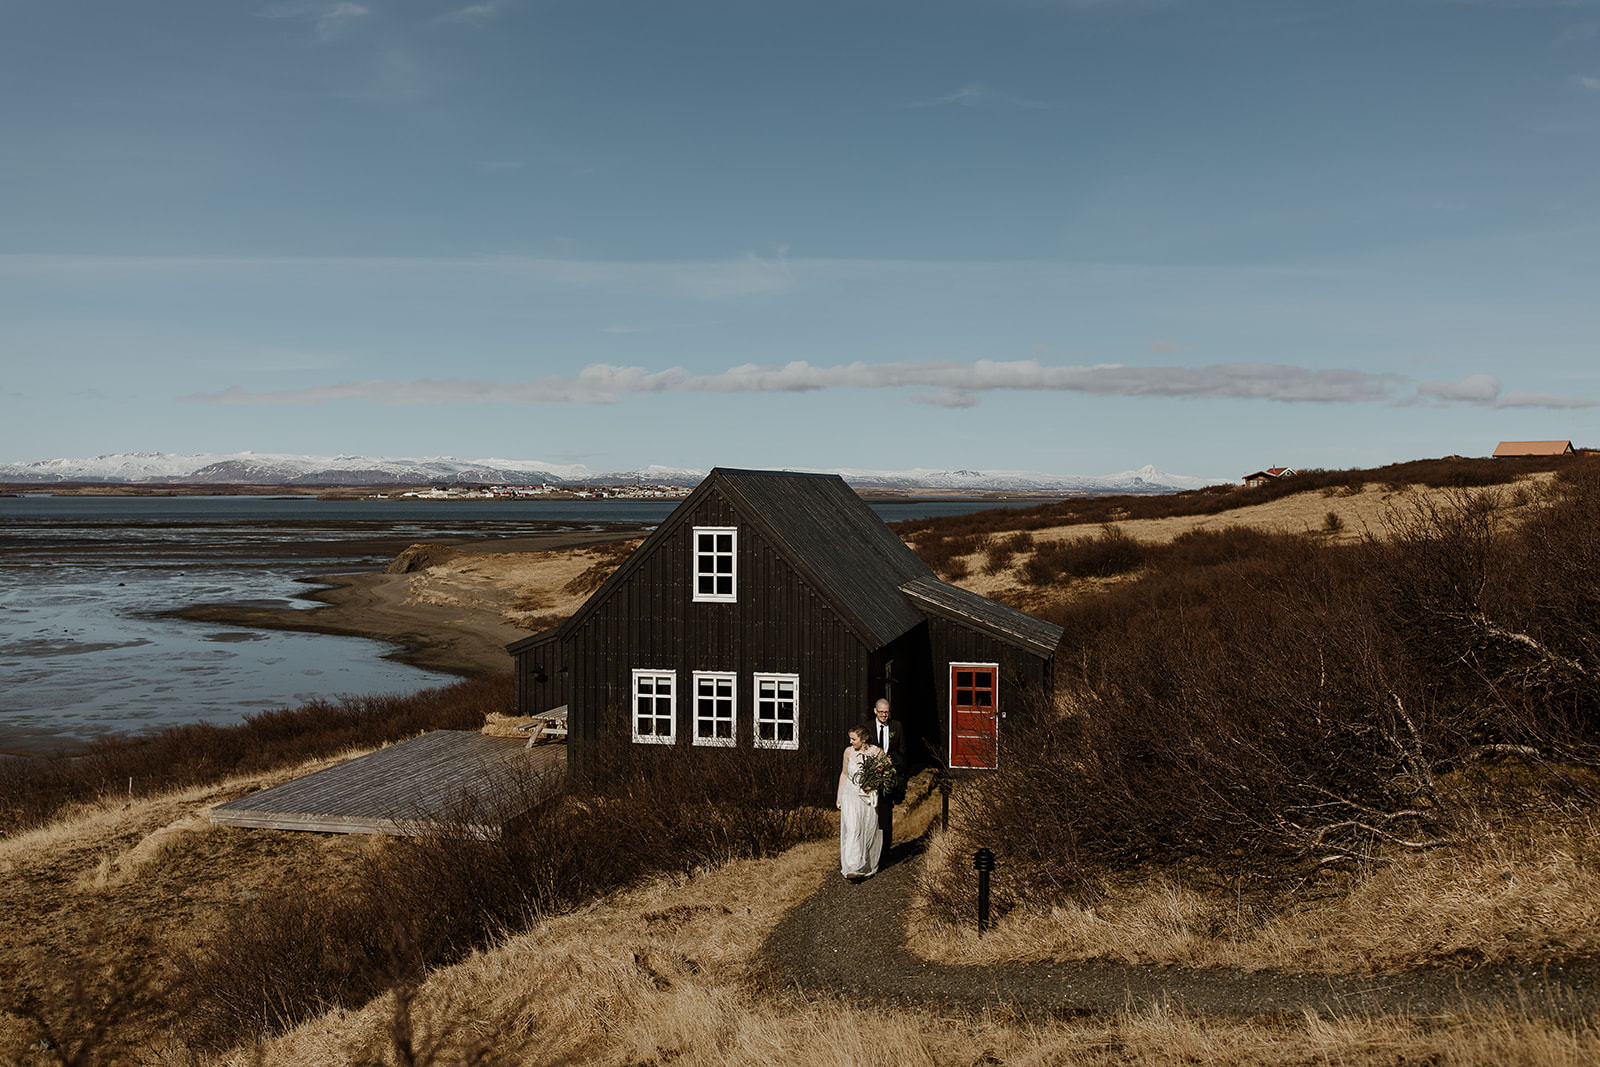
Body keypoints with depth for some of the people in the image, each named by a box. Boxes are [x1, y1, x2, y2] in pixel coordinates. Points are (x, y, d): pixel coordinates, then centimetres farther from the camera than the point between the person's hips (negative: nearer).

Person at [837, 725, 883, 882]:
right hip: (851, 795, 0)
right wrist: (838, 796, 11)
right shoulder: (849, 751, -2)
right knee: (852, 830, -12)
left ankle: (868, 868, 24)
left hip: (869, 797, 0)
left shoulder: (877, 751, -7)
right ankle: (853, 869, -17)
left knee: (869, 831, 6)